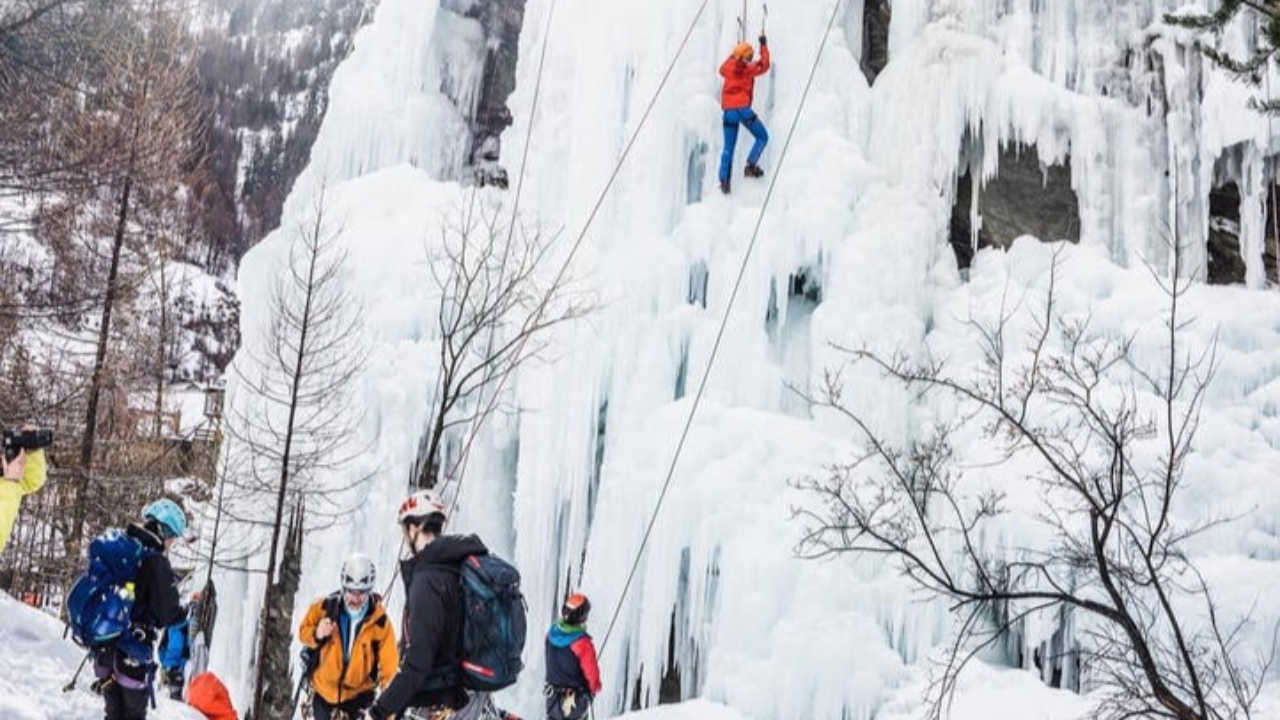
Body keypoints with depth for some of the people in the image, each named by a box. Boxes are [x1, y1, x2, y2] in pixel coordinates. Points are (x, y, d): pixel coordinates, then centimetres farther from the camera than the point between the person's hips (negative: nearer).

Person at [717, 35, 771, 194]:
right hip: (742, 108, -5)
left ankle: (724, 180, -2)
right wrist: (764, 46, 25)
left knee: (728, 148, 8)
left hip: (728, 111, 5)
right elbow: (764, 65, 14)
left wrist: (733, 55, 42)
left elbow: (722, 70, 33)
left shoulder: (728, 67, 7)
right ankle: (751, 165, -8)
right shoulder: (748, 68, -4)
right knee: (762, 137, 10)